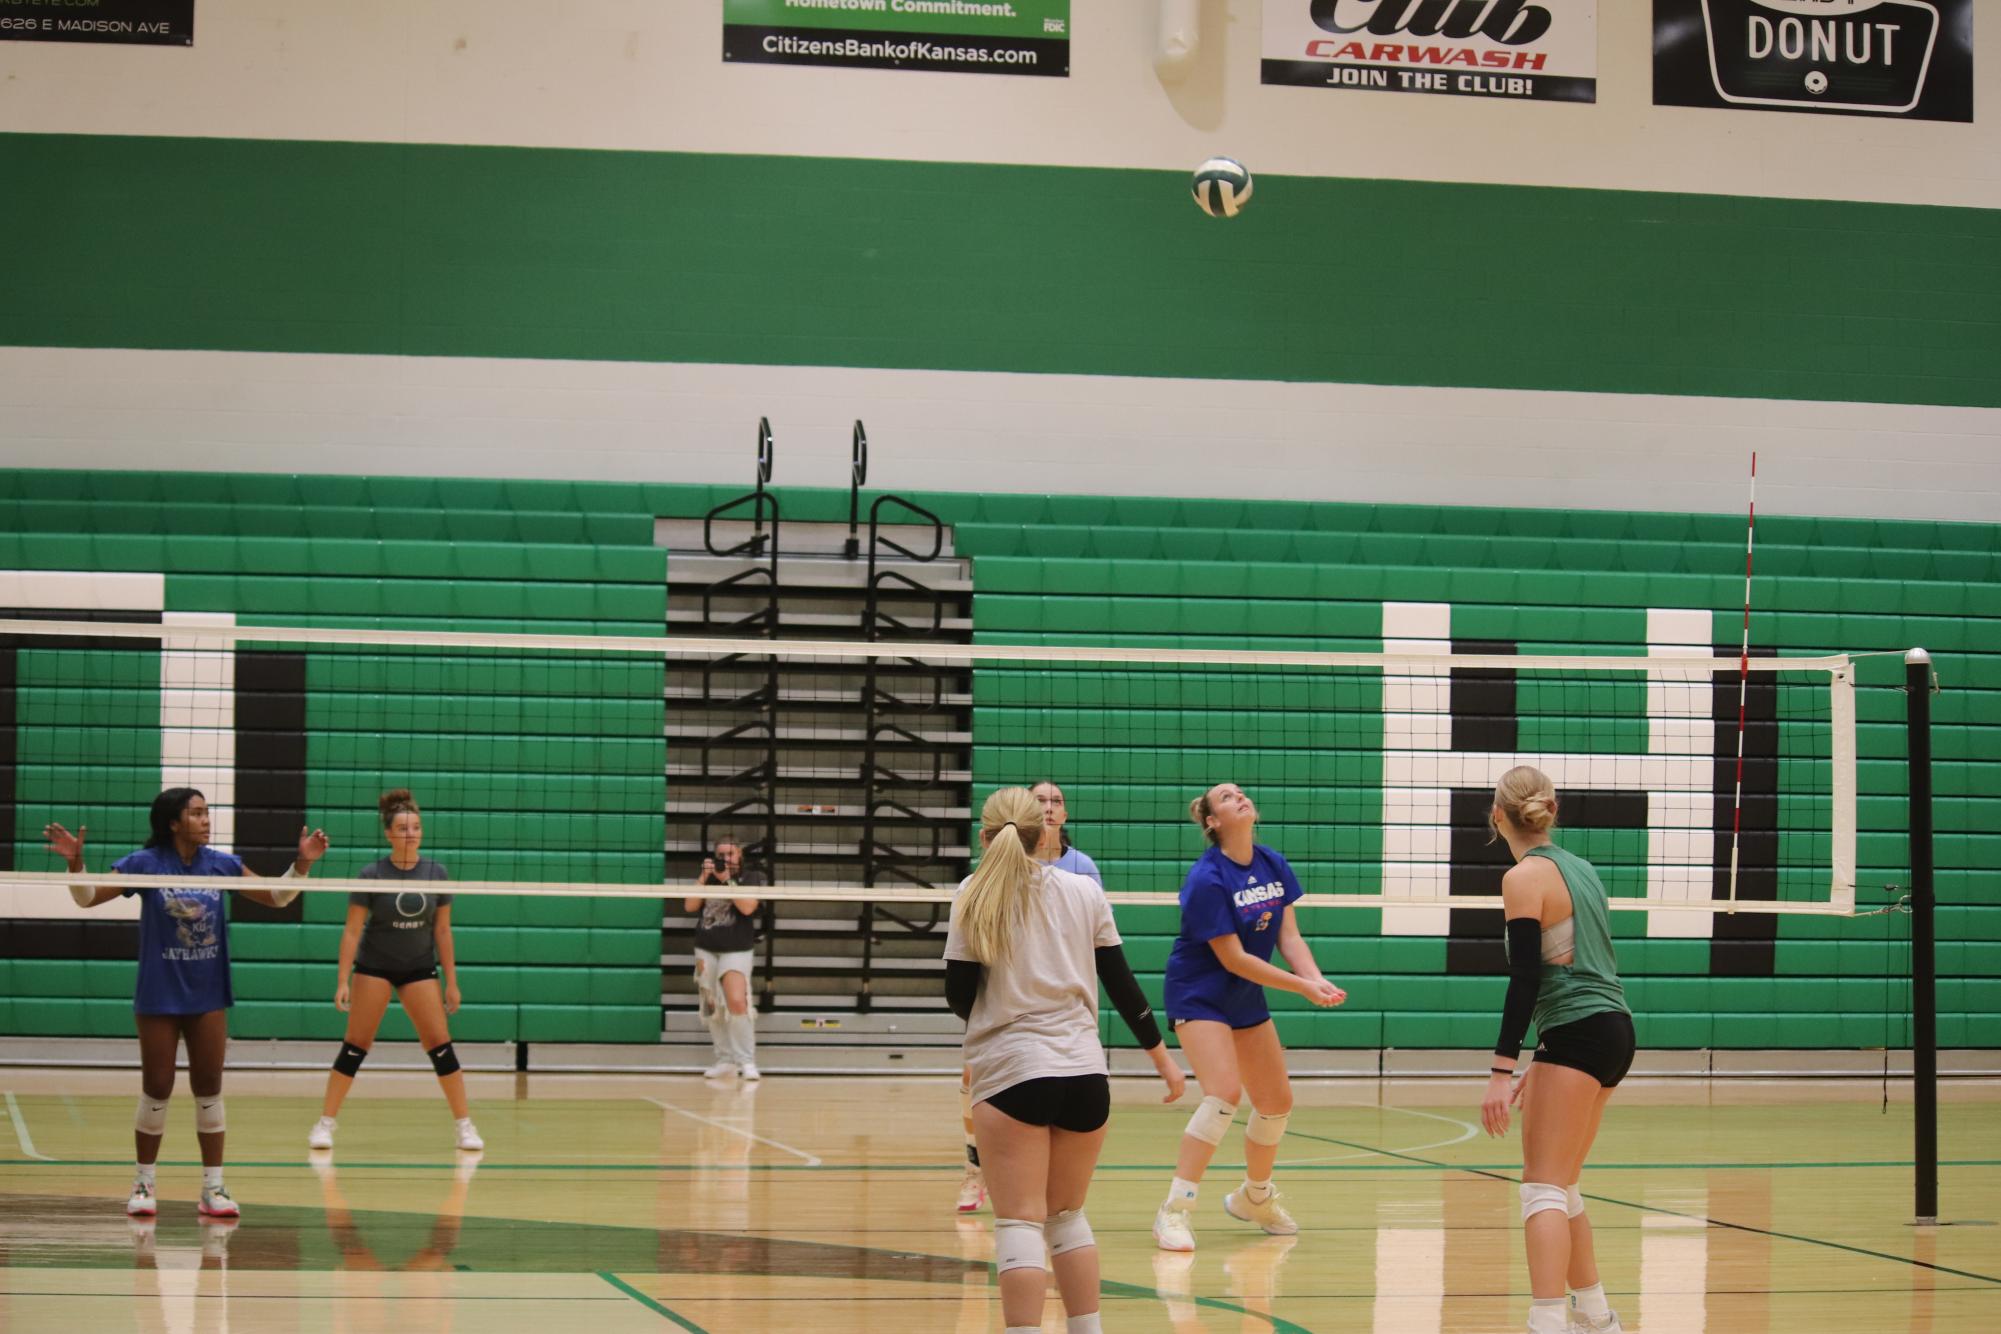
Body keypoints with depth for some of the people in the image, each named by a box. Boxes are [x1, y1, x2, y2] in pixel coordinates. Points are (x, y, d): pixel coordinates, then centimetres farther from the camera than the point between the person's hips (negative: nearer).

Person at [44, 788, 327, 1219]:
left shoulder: (221, 864, -1)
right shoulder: (144, 863, -9)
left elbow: (277, 896, 6)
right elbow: (87, 897, -6)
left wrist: (303, 862, -10)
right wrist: (74, 861, -25)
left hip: (208, 998, 3)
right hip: (159, 997, -3)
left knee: (209, 1090, 3)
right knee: (156, 1090, 2)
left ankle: (213, 1187, 9)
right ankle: (144, 1184, 16)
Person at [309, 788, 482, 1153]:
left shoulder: (436, 874, -5)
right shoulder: (371, 875, -13)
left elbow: (442, 930, 1)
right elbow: (352, 931, -11)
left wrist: (451, 982, 0)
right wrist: (343, 981, -17)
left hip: (419, 969, 2)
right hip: (374, 967, -2)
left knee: (440, 1043, -4)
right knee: (356, 1045, -3)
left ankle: (465, 1125, 2)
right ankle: (325, 1123, 5)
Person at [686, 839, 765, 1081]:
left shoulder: (751, 878, 1)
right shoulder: (708, 878, 12)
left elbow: (747, 907, -15)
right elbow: (690, 906, 2)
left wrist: (726, 880, -17)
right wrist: (703, 877, -7)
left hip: (737, 950, -5)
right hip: (706, 950, 5)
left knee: (737, 1002, -21)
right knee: (712, 1007, 5)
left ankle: (747, 1062, -13)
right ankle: (725, 1060, 16)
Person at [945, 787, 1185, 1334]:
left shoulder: (976, 896, -2)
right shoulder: (1084, 892, 6)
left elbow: (959, 997, -2)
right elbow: (1121, 984, 8)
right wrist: (1161, 1055, 17)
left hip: (1011, 1072, -4)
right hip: (1085, 1073, 4)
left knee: (1020, 1222, -5)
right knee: (1067, 1217, 17)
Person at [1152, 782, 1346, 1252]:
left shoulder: (1274, 865, -1)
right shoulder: (1206, 880, -23)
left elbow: (1289, 936, -1)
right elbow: (1234, 959, -23)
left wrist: (1318, 978, -20)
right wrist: (1302, 986, -22)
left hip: (1246, 998, 8)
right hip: (1199, 996, -8)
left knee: (1277, 1101, 14)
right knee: (1225, 1093, -24)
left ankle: (1255, 1197, 37)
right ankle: (1173, 1213, -22)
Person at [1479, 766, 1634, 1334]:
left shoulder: (1526, 878, -10)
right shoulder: (1577, 866, 15)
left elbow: (1525, 979, -17)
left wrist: (1502, 1070, -19)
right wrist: (1542, 1065, 25)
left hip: (1577, 1032, -9)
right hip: (1614, 1029, 9)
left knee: (1543, 1188, -10)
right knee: (1560, 1186, 19)